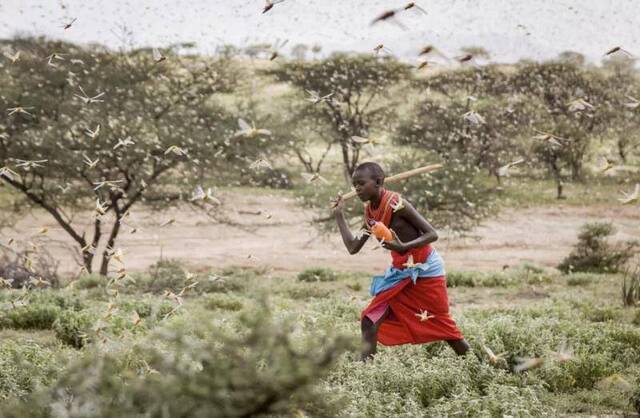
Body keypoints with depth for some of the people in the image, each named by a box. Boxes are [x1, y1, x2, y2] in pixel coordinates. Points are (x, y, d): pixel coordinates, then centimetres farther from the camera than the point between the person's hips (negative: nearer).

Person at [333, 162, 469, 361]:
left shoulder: (396, 204, -22)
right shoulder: (370, 212, 1)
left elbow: (432, 234, -23)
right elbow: (353, 247, 1)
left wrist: (404, 247, -38)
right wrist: (339, 214, 3)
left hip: (426, 270, -7)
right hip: (400, 272, 7)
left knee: (442, 324, 4)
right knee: (370, 321, -7)